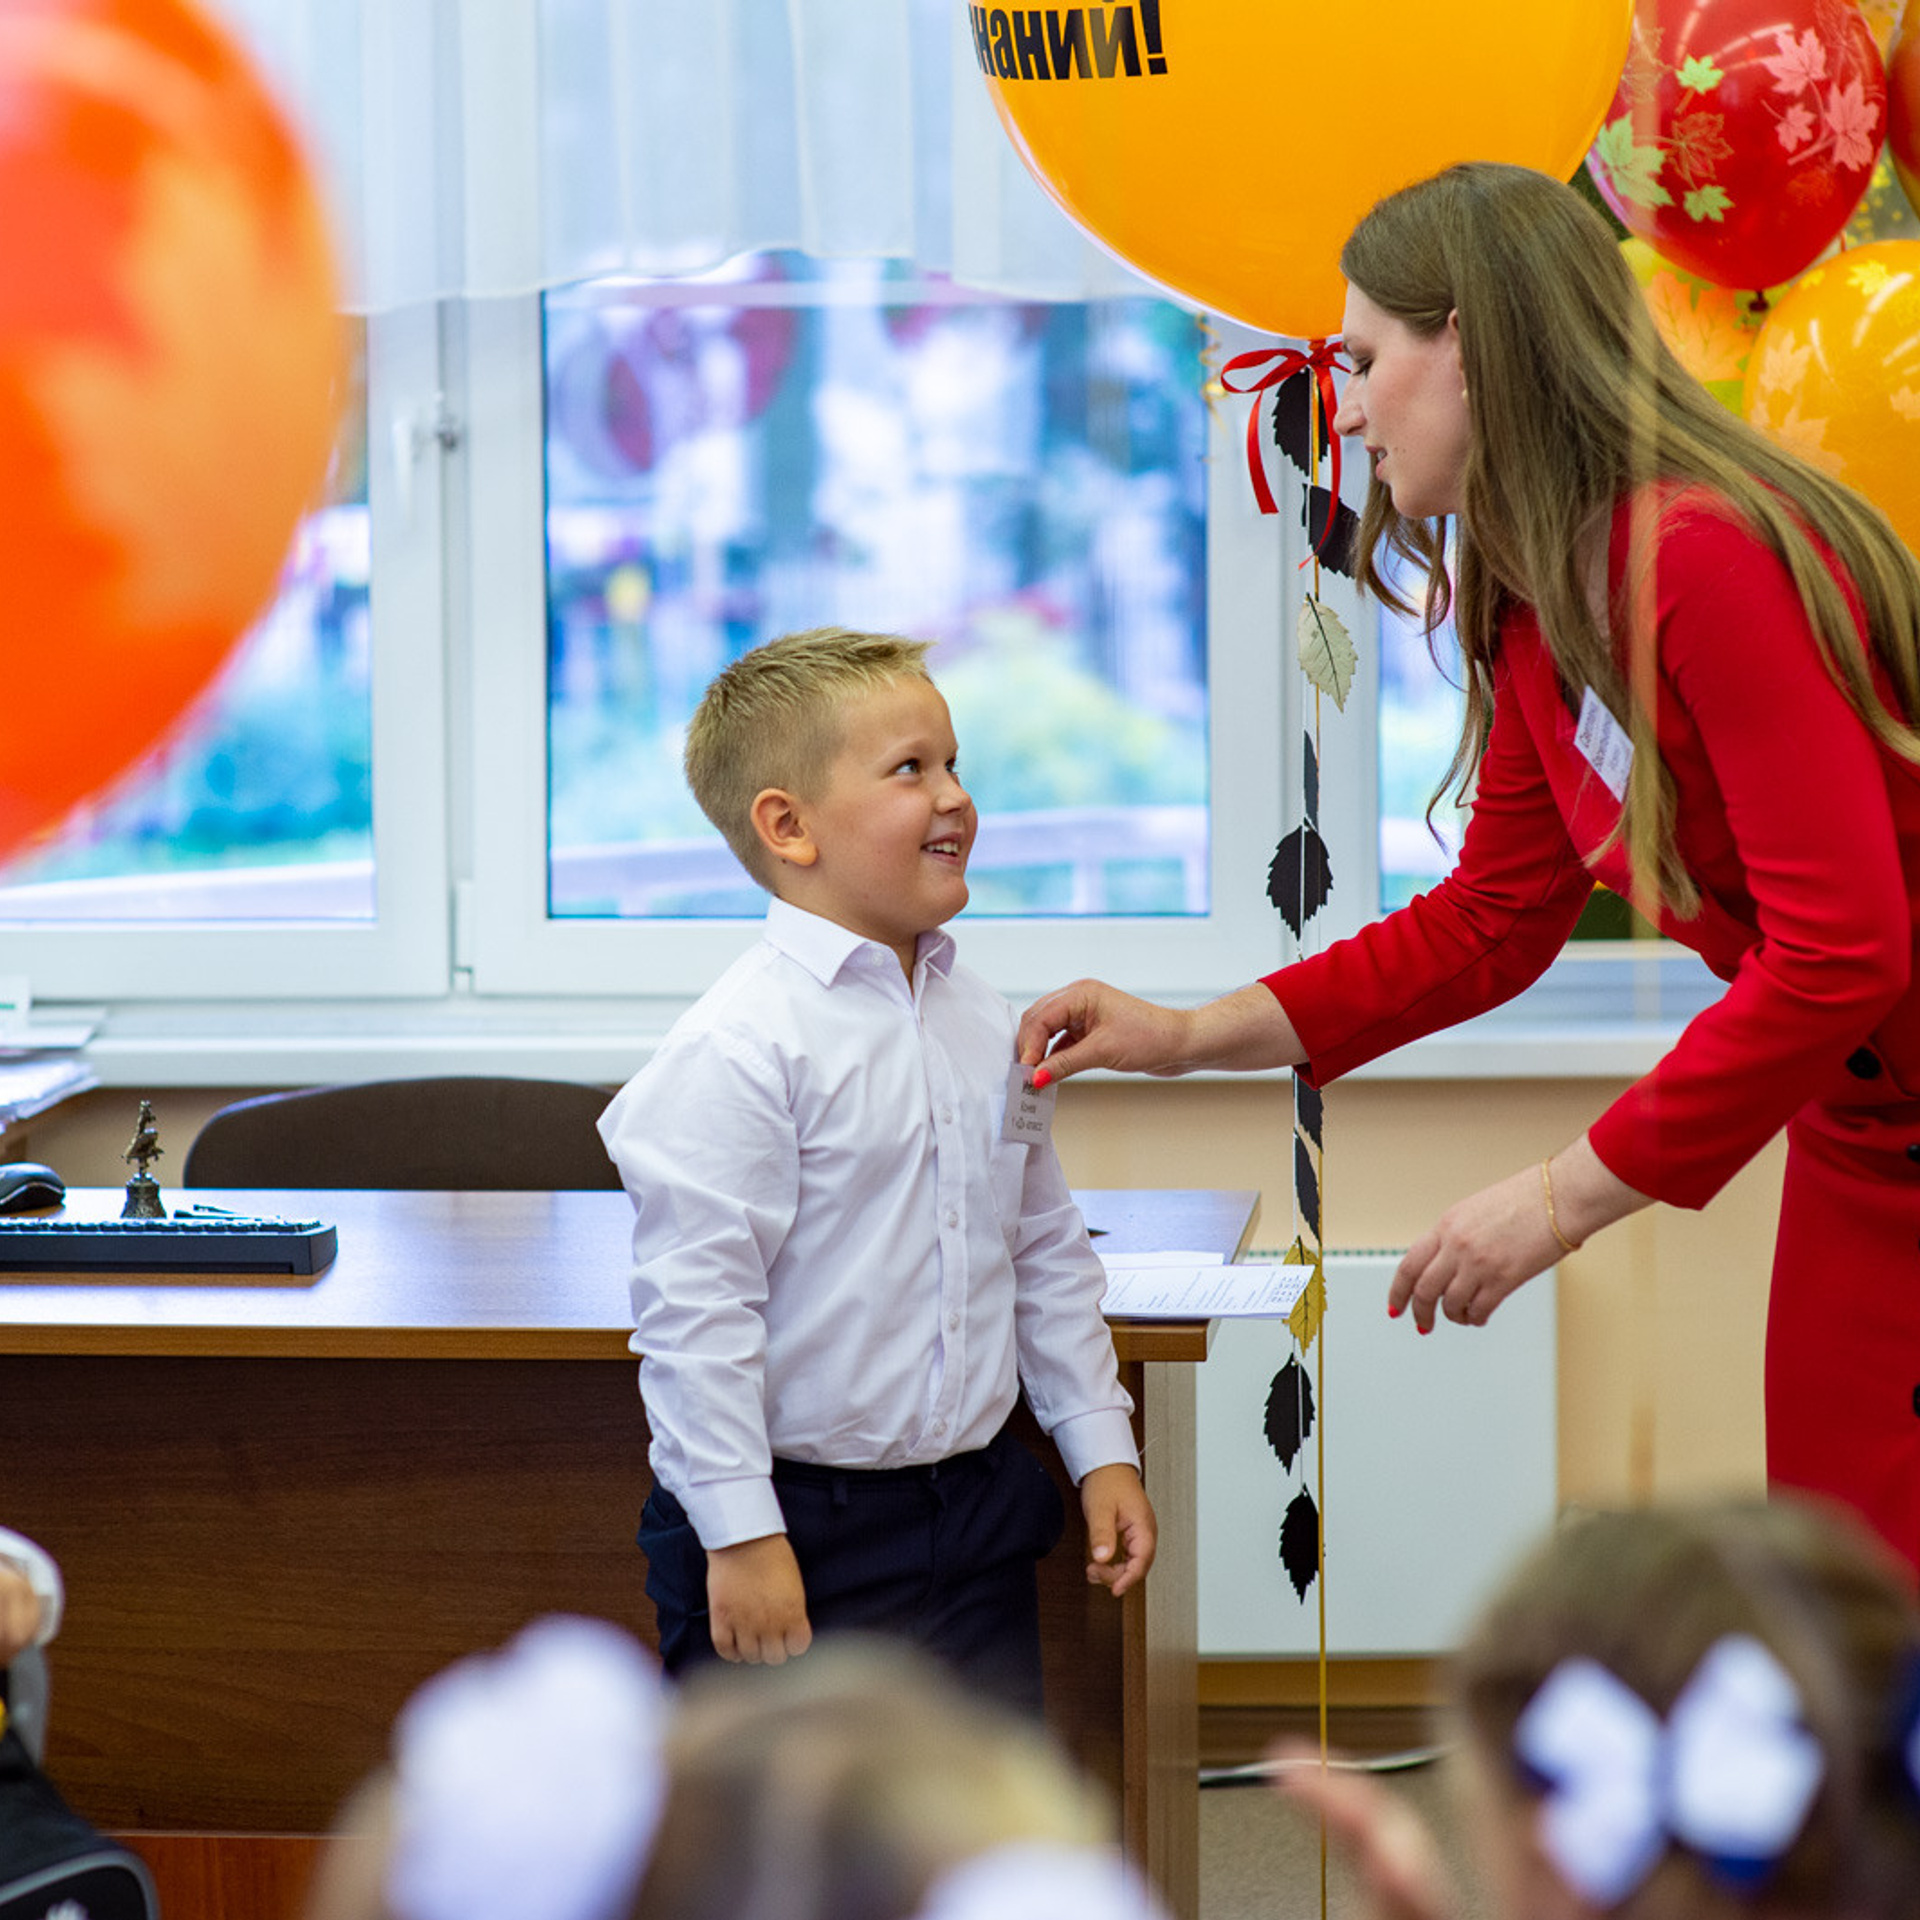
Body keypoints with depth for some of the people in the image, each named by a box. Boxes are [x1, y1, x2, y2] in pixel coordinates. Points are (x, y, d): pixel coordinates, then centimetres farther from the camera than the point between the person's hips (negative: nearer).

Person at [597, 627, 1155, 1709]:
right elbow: (695, 1308, -19)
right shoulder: (740, 1050, -16)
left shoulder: (986, 1027, 9)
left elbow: (1049, 1257, 18)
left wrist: (1103, 1448, 15)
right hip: (796, 1534, -7)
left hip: (972, 1506, 7)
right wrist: (740, 1535, -20)